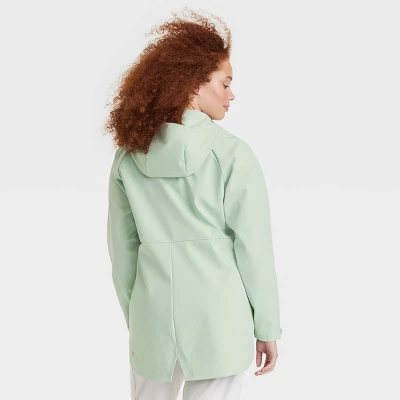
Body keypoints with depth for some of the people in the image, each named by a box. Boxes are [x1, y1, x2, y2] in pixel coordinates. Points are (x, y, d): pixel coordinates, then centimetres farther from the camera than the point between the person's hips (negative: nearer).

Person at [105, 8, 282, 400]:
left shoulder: (129, 155, 1)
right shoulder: (232, 154, -10)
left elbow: (122, 249, 5)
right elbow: (253, 249, -8)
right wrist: (268, 327, 1)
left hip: (152, 316, 4)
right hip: (217, 320, -3)